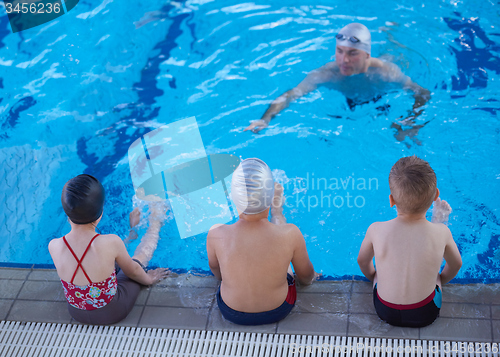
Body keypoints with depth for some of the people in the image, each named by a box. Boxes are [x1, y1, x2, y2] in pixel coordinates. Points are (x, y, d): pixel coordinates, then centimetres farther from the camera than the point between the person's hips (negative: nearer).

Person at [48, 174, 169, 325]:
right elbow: (132, 271, -11)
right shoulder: (111, 243, -32)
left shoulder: (53, 246, -22)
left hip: (76, 313, 3)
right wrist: (148, 279, 13)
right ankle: (155, 224, 49)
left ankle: (132, 230, 55)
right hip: (111, 314, -3)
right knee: (141, 254, 21)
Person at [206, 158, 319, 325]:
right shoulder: (290, 234, -31)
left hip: (231, 313, 0)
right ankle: (277, 211, 51)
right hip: (278, 311, 0)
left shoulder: (216, 235, -29)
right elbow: (306, 277, -11)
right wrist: (310, 277, 15)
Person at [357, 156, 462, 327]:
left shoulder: (376, 230, -21)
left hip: (385, 312, 0)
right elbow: (456, 264, 1)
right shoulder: (441, 233, -21)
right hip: (425, 315, 0)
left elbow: (362, 261, 0)